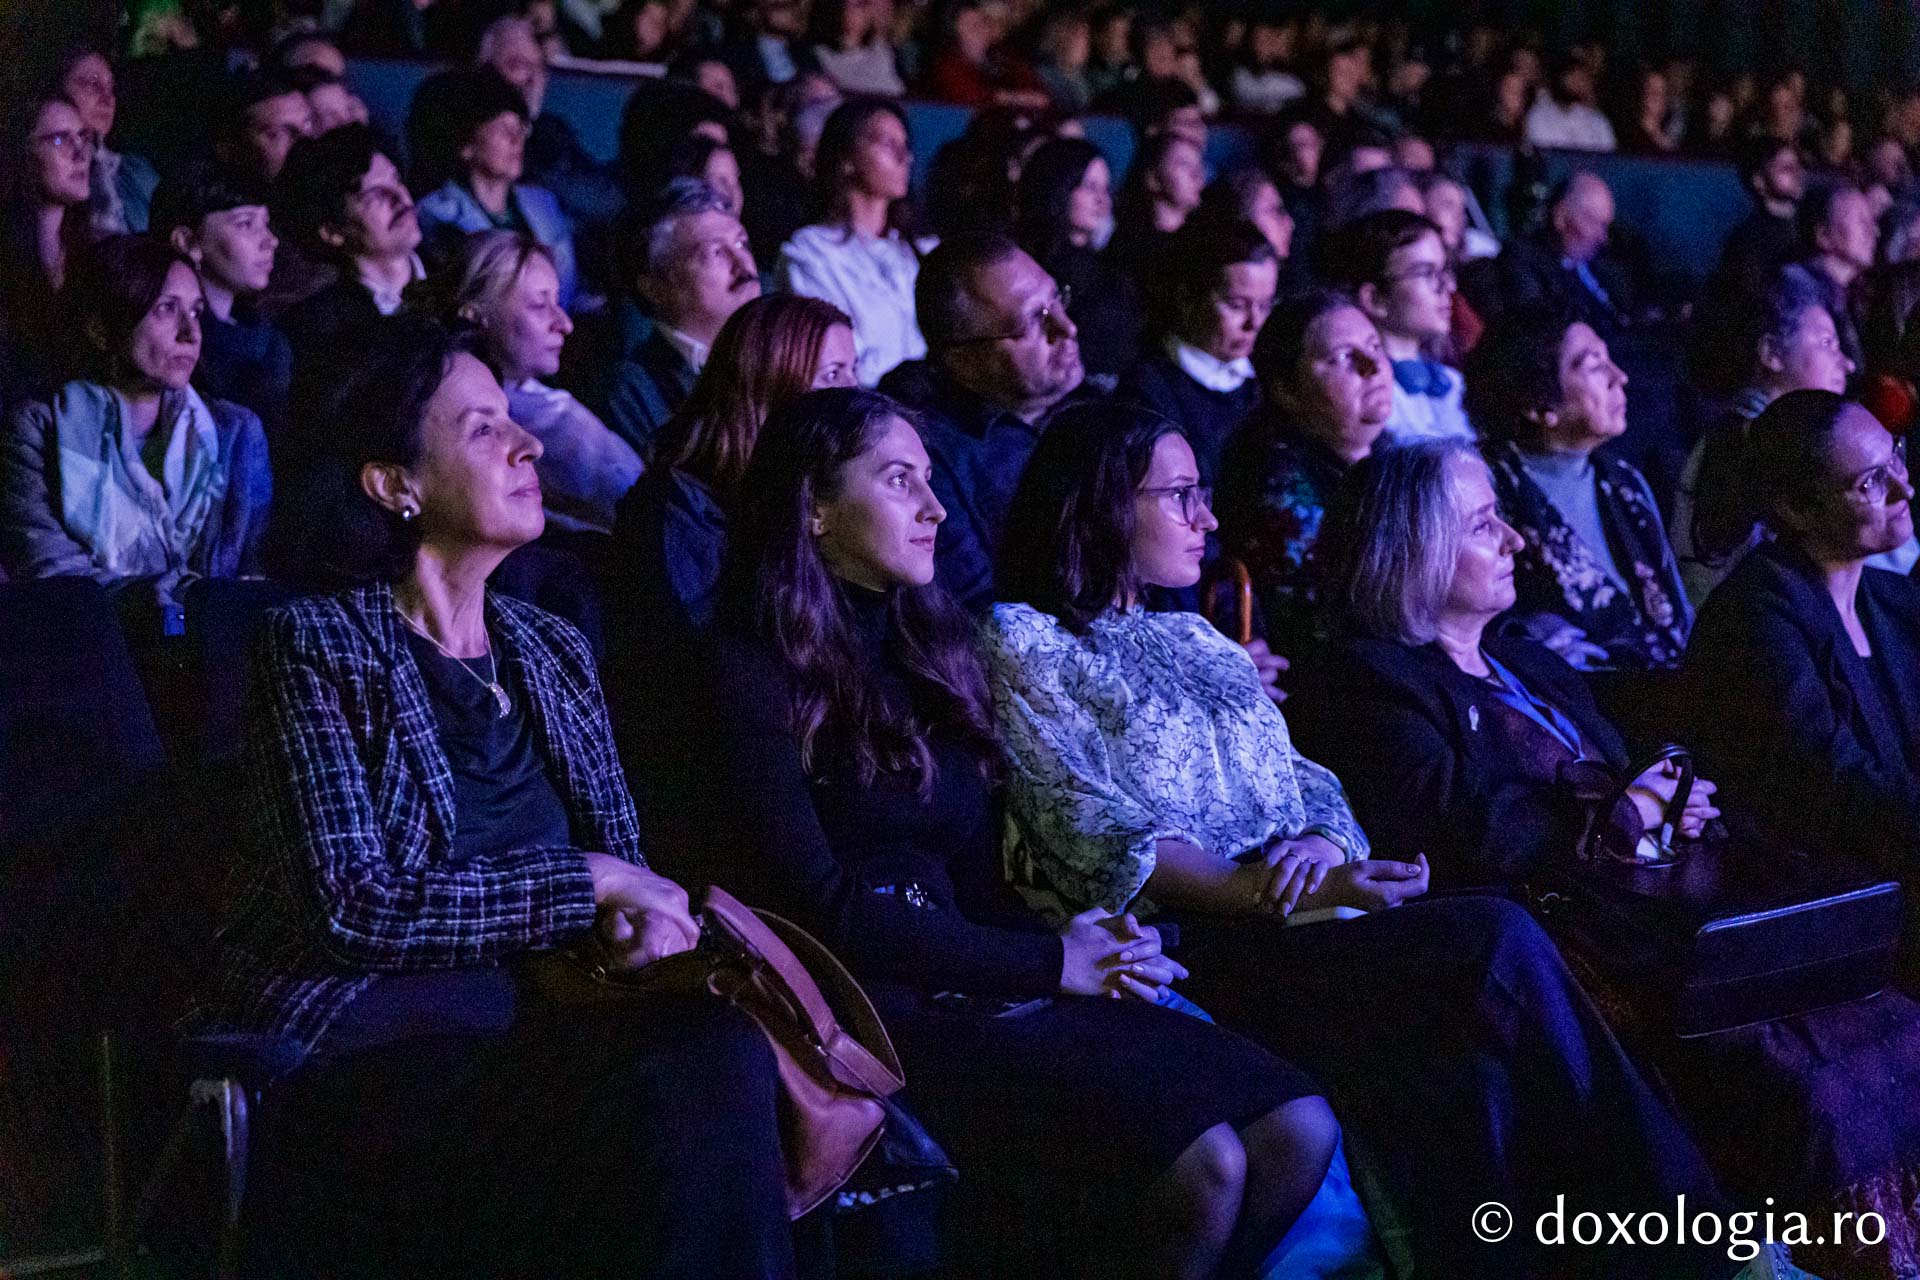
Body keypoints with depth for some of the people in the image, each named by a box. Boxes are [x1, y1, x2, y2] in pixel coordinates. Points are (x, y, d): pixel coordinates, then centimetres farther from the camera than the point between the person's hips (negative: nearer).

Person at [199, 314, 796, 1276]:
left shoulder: (554, 652, 16)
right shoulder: (317, 646, -2)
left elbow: (621, 854, 17)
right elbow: (354, 906, -13)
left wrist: (635, 918, -8)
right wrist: (581, 884, -12)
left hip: (526, 1006, 5)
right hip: (356, 1034, -5)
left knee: (718, 1048, -28)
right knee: (661, 1103, -31)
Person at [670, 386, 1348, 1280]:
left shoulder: (935, 651, 18)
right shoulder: (754, 674, -5)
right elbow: (821, 906, -12)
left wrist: (1086, 941, -5)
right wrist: (1048, 962, -9)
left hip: (981, 980, 7)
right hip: (879, 1007, -7)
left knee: (1298, 1134, -13)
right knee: (1202, 1165, -26)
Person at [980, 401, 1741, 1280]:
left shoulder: (1195, 639, 27)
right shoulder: (1021, 642, 4)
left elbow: (1310, 784, 20)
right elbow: (1098, 841, -8)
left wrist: (1322, 842, -6)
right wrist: (1276, 893, -19)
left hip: (1298, 922, 6)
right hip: (1184, 945, -6)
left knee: (1468, 1053, -27)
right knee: (1495, 942, -25)